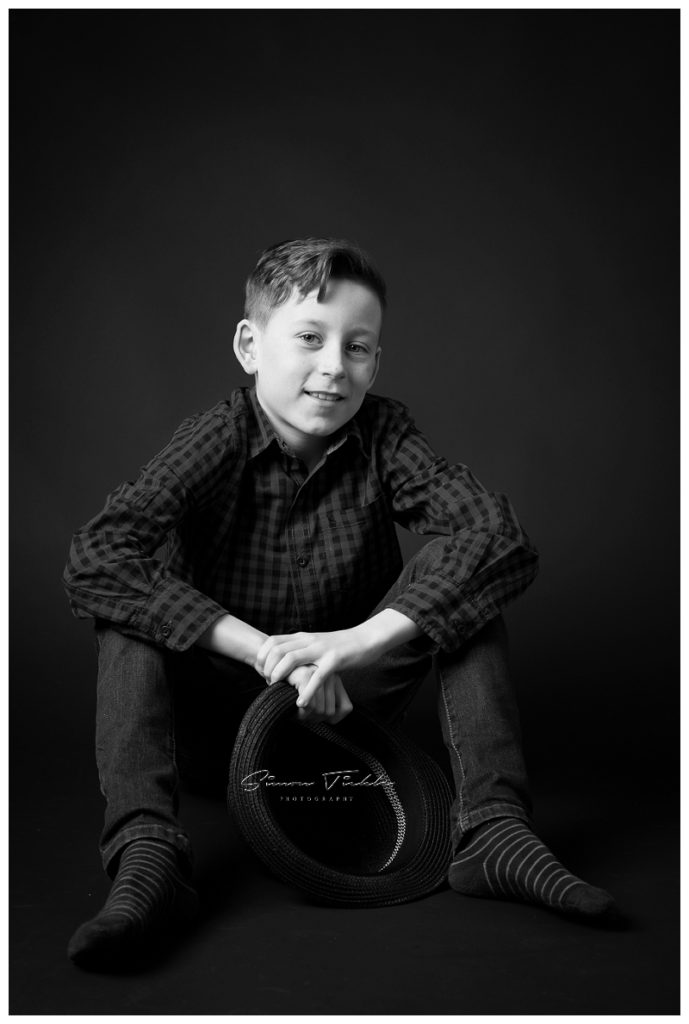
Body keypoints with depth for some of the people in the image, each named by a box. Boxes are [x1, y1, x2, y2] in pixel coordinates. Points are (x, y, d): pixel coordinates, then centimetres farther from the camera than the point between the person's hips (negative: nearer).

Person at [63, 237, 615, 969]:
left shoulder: (383, 434, -12)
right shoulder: (217, 441, -17)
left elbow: (501, 539, -27)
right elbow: (92, 560, -31)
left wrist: (360, 640, -37)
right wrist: (264, 650, -37)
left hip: (349, 703, 1)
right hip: (220, 713, -1)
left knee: (460, 581, -18)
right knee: (125, 615, -25)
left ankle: (493, 829, -24)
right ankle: (145, 856, -34)